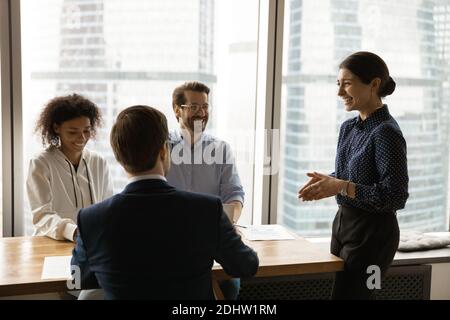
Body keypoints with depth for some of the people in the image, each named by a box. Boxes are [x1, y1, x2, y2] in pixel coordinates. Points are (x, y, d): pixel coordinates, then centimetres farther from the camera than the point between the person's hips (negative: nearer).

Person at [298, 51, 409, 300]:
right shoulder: (348, 127, 7)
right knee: (343, 290, 18)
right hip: (343, 222, 9)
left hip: (372, 232, -8)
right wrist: (326, 182, -4)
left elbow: (396, 197, -21)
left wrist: (341, 187, -24)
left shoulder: (386, 132, -19)